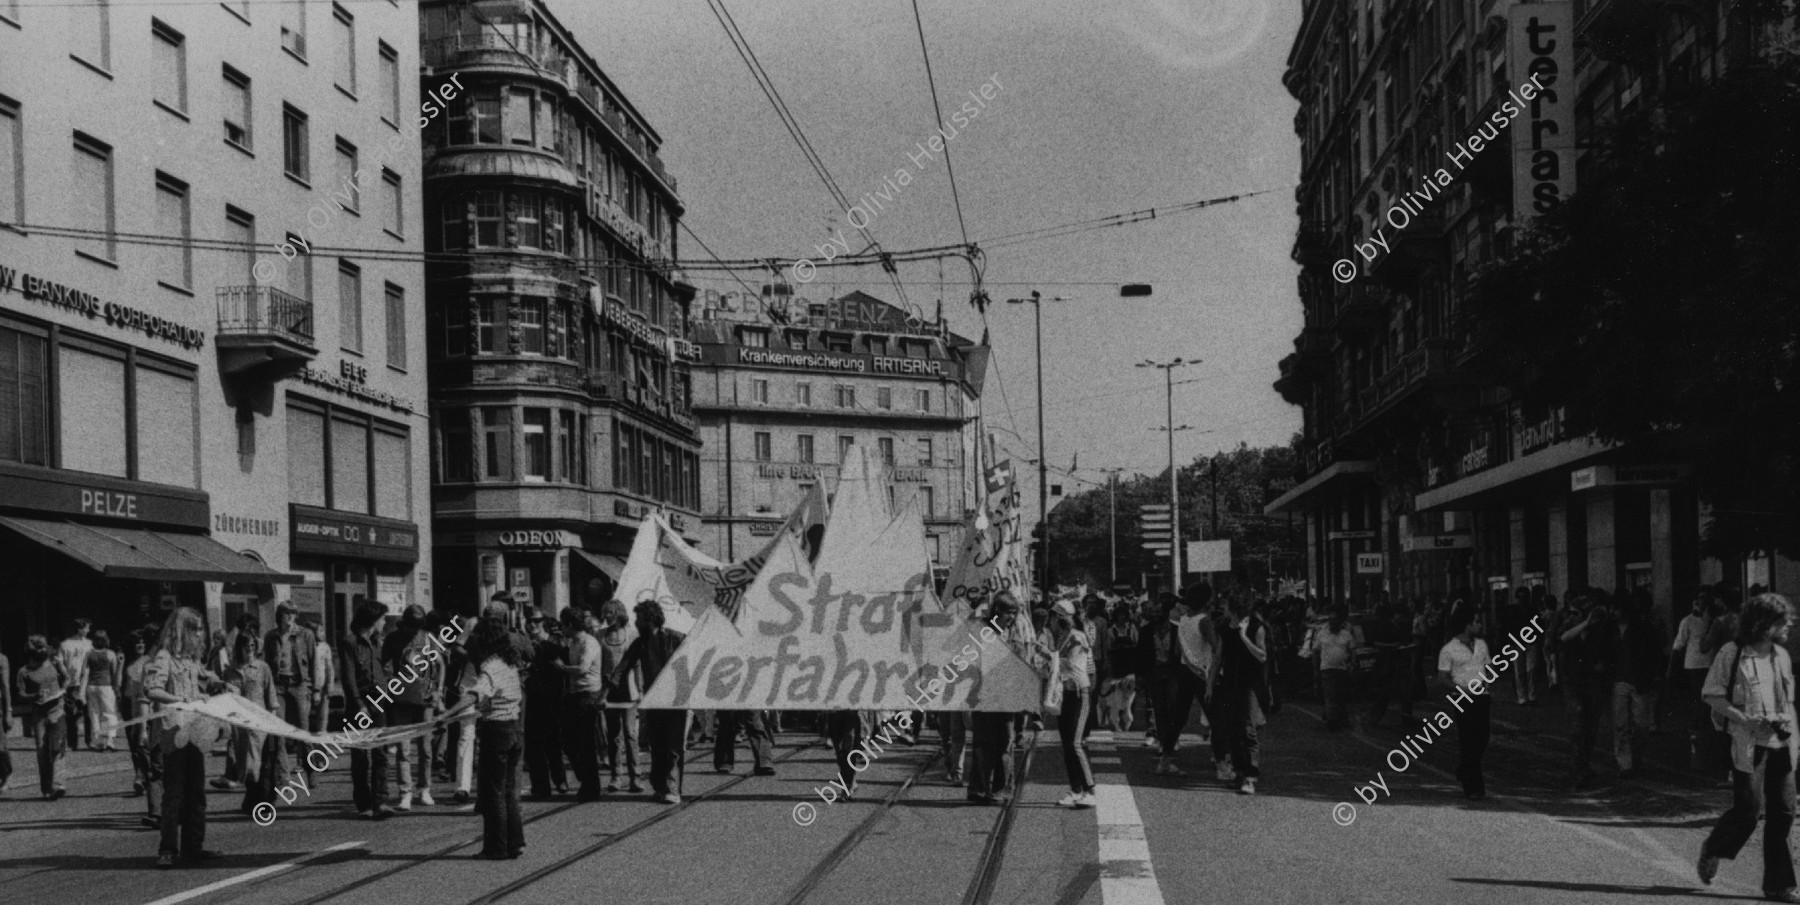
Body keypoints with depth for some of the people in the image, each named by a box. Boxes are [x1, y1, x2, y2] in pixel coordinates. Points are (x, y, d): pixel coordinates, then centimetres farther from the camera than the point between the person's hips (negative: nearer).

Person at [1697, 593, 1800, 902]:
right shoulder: (1732, 653, -8)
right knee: (1748, 809, -7)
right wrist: (1744, 719, -17)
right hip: (1748, 742, -6)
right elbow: (1711, 694, -6)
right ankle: (1711, 853, 21)